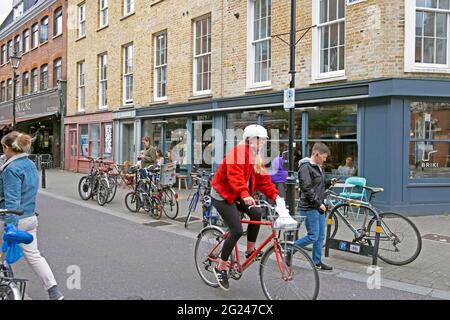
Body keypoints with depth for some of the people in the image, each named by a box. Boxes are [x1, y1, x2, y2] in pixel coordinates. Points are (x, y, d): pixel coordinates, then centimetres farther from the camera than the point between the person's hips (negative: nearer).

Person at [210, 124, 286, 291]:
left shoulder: (256, 156, 7)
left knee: (256, 213, -14)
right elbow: (235, 176, -36)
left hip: (237, 195, 8)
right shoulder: (237, 152, -21)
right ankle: (220, 268, 0)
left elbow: (263, 179, 3)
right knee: (237, 230, -15)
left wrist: (275, 196, -9)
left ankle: (250, 250, 5)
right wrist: (244, 194, -51)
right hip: (222, 195, -8)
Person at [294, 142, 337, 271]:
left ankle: (317, 262, 20)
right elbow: (307, 189, -20)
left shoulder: (318, 167, 16)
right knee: (313, 236, -7)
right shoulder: (306, 167, -14)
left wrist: (329, 183, 7)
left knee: (320, 236, 11)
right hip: (309, 208, -9)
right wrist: (318, 203, -19)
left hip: (319, 207, 10)